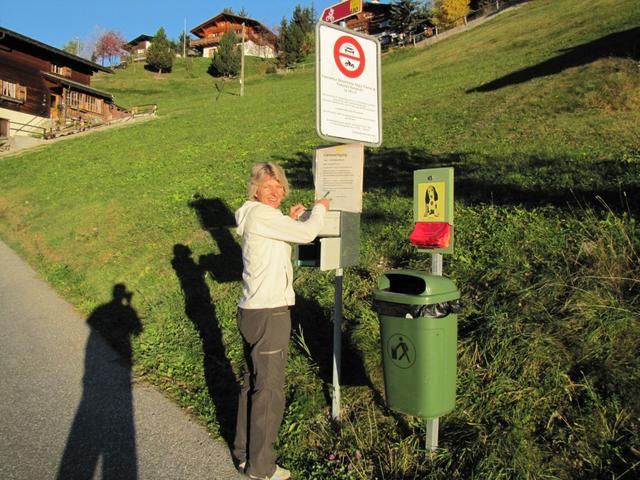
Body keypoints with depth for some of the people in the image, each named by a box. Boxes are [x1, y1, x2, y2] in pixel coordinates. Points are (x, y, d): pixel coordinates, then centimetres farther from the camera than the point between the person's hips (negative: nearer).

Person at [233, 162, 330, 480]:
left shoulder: (258, 217, 14)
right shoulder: (260, 214, -16)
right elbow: (307, 234, -19)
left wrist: (289, 221, 18)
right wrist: (319, 208, 0)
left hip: (251, 311, 10)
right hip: (268, 314, -10)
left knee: (251, 383, 20)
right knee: (269, 390, 2)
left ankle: (244, 453, 35)